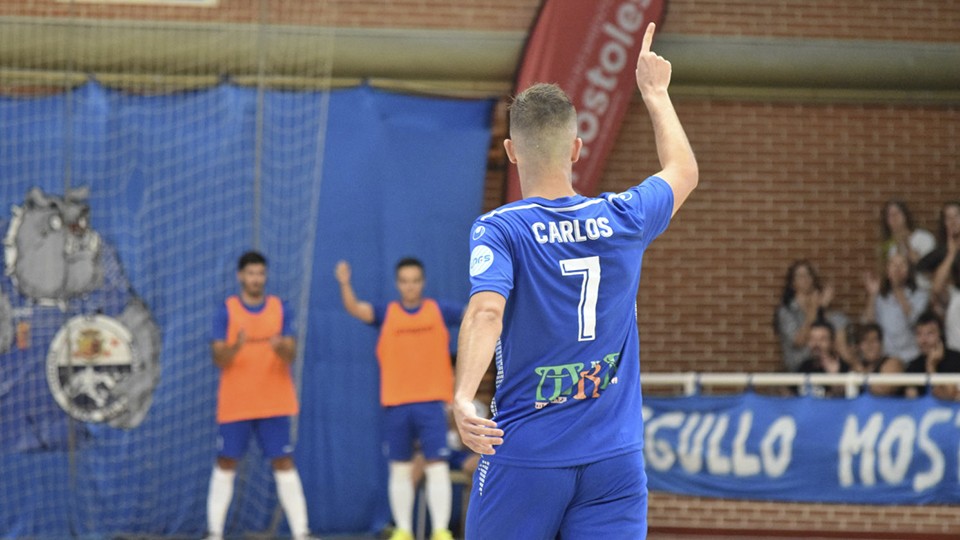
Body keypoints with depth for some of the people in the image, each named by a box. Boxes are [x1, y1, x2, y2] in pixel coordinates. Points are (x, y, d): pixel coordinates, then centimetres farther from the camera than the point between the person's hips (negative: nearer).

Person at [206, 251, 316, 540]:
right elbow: (219, 359, -7)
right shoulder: (226, 311, -1)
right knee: (226, 464, 3)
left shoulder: (281, 309, 3)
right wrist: (236, 347, -29)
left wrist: (281, 348, -26)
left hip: (273, 403, 1)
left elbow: (291, 355, -3)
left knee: (284, 463, -3)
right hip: (235, 404, 0)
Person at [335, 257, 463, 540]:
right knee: (400, 469, 6)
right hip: (395, 403, 1)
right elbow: (355, 308, -11)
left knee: (437, 466, -7)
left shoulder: (440, 311, 6)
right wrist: (345, 284, -30)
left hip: (431, 401, -1)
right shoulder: (387, 313, 4)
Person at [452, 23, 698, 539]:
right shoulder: (624, 219, 4)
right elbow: (683, 170, 25)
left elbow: (486, 311, -25)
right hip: (615, 459, 2)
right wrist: (655, 93, 37)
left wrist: (463, 396, -37)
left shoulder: (497, 230, -6)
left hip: (523, 460, -2)